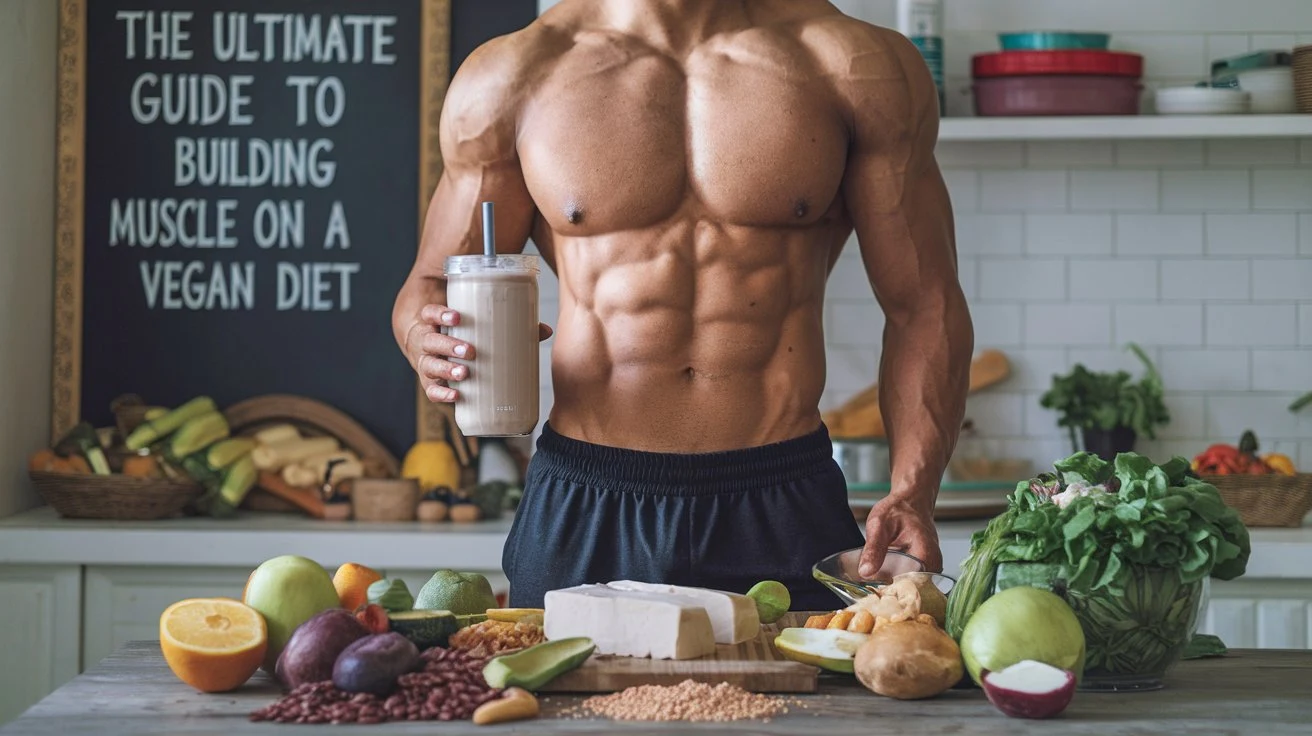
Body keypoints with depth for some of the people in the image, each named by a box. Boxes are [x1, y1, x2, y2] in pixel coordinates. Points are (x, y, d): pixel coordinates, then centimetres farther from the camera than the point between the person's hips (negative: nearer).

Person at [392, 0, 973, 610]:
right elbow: (433, 286, 11)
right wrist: (426, 341, -15)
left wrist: (911, 495, -11)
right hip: (580, 514, 1)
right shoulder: (511, 76, 2)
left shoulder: (858, 66, 1)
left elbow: (924, 307, 4)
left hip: (783, 514, 0)